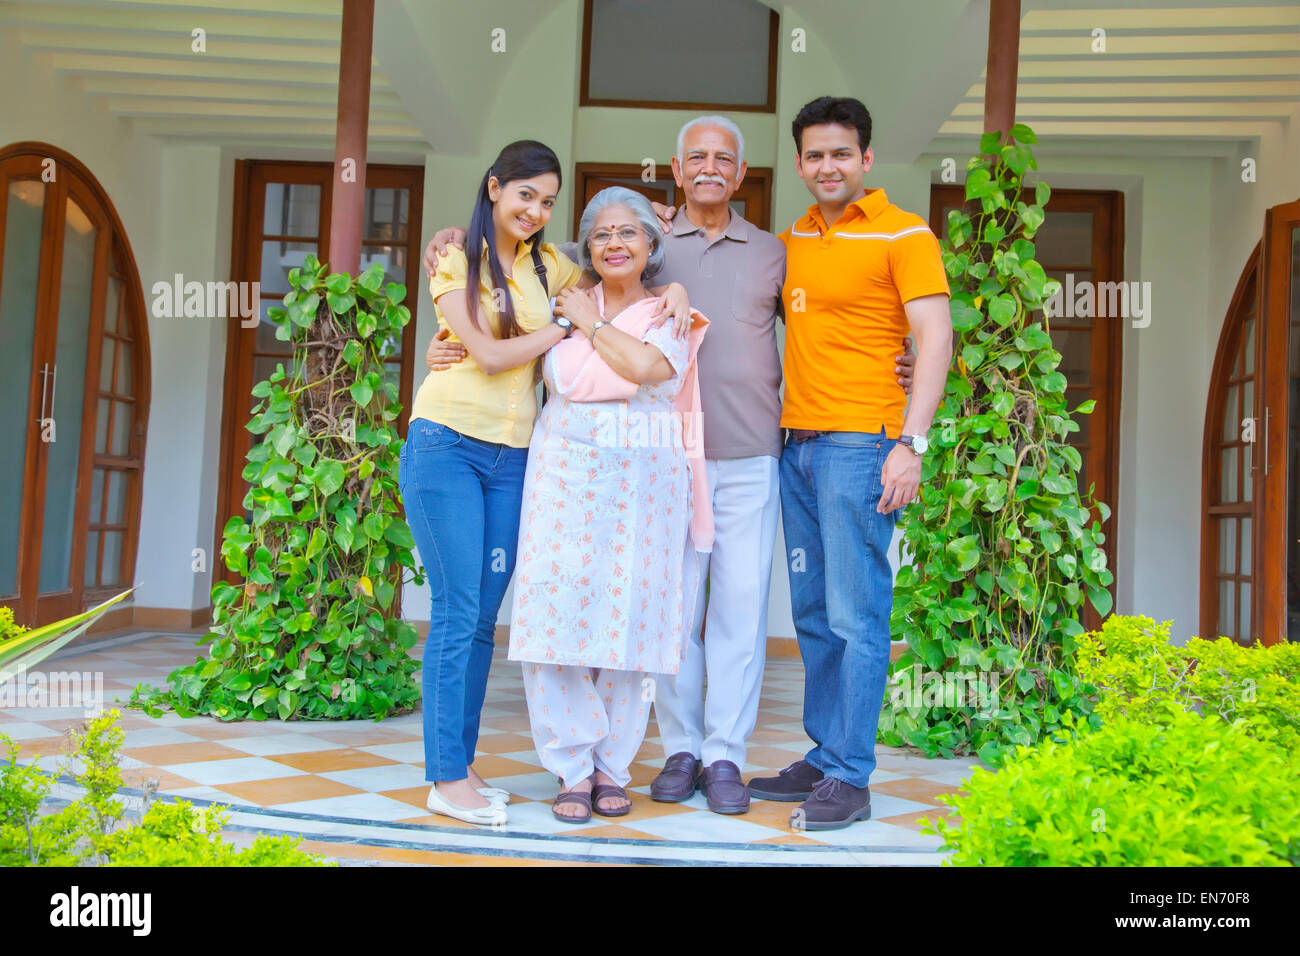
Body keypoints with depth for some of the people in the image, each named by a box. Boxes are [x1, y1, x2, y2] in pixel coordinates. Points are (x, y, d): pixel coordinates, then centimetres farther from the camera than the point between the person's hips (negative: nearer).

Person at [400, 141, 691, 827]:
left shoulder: (547, 265, 14)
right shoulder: (455, 261, -1)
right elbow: (488, 355, -10)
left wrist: (672, 288, 2)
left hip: (511, 458, 5)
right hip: (446, 444, -5)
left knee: (484, 617, 7)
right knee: (457, 612, -6)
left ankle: (461, 765, 17)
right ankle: (446, 779, 2)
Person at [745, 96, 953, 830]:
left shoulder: (903, 233, -3)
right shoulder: (793, 239, 16)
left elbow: (936, 341, -10)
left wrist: (912, 444, -18)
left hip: (860, 443, -7)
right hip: (797, 441, 7)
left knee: (856, 617, -4)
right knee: (813, 616, 11)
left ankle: (850, 780, 3)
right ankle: (823, 758, 21)